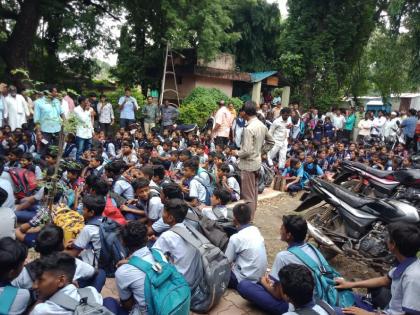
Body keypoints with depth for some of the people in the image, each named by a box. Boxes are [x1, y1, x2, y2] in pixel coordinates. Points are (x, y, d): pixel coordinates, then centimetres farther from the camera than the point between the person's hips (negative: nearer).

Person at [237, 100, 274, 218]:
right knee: (254, 192, 19)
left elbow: (247, 151, -26)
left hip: (248, 164, -9)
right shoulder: (262, 125, 3)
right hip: (257, 162, 9)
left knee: (248, 194, 2)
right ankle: (252, 215, 33)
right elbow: (271, 142, 15)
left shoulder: (248, 128, -23)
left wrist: (237, 153, -8)